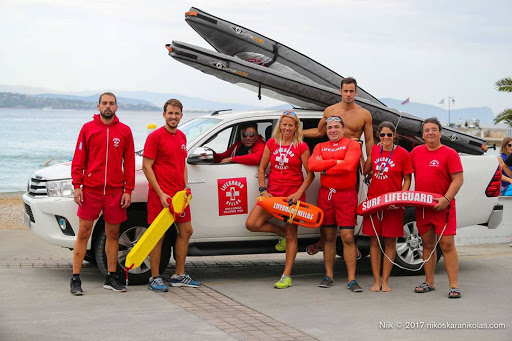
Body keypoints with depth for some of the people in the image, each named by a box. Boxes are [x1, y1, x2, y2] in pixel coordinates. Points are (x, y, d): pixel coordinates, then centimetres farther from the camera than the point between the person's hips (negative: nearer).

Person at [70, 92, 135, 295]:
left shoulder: (124, 131, 6)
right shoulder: (88, 128, 4)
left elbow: (129, 163, 7)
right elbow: (78, 159, 3)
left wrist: (128, 190, 1)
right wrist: (77, 186, -5)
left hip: (115, 192, 1)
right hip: (90, 190, -1)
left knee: (113, 234, 8)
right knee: (83, 233, -1)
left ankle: (111, 278, 18)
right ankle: (75, 279, 3)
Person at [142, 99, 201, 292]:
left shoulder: (181, 137, 14)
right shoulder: (155, 136, -9)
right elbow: (146, 166, -12)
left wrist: (186, 187, 10)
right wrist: (161, 194, -16)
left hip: (179, 194, 8)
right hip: (160, 194, -8)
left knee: (186, 231, 10)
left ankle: (179, 275, 20)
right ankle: (155, 278, 5)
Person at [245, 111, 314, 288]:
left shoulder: (301, 147, -2)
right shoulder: (271, 143, 7)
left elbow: (310, 173, -3)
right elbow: (261, 168, 11)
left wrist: (299, 193, -14)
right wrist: (263, 190, -1)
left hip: (293, 193, -4)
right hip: (273, 192, 4)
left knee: (291, 235, -1)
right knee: (252, 224, -11)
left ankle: (287, 276, 5)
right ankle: (281, 233, 15)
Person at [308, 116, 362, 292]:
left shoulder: (352, 144, 1)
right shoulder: (320, 147, 15)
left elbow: (348, 165, -17)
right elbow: (312, 164, -5)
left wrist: (325, 169, -7)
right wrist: (335, 162, -13)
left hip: (346, 195, -4)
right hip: (325, 194, 4)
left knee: (348, 238, -7)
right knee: (329, 236, 8)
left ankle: (352, 279, -4)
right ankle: (329, 276, 16)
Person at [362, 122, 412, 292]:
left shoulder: (403, 154, -4)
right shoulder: (374, 150, 7)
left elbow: (407, 180, -1)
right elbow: (365, 171, 17)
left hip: (393, 203, -3)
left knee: (390, 242, 2)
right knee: (374, 241, 3)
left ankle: (385, 281, 10)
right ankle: (376, 281, 9)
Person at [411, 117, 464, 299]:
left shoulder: (449, 153, -4)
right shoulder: (416, 152, 10)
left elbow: (458, 179, -10)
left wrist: (446, 199, -20)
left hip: (443, 207, -5)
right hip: (421, 207, 5)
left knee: (447, 244, -8)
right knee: (427, 244, 11)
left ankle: (454, 285, -6)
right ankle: (429, 282, 19)